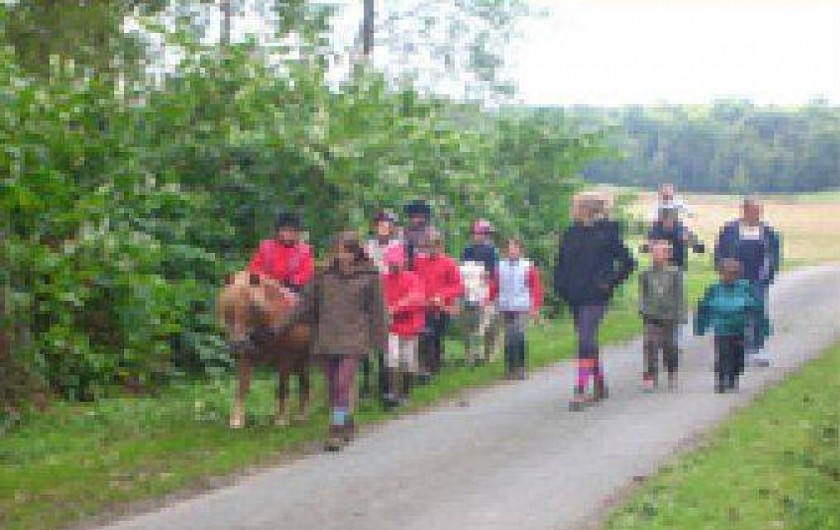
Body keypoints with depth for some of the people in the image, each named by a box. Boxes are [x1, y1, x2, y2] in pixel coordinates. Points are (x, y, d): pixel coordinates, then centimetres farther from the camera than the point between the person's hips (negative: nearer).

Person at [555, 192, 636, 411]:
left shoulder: (606, 234, -6)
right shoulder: (570, 235, 9)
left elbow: (627, 263, -1)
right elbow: (561, 264, 17)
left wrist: (610, 283, -7)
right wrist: (560, 288, 6)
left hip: (595, 297, -6)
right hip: (574, 297, 6)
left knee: (586, 341, -14)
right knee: (588, 340, 14)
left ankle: (580, 391, -17)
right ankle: (600, 385, 28)